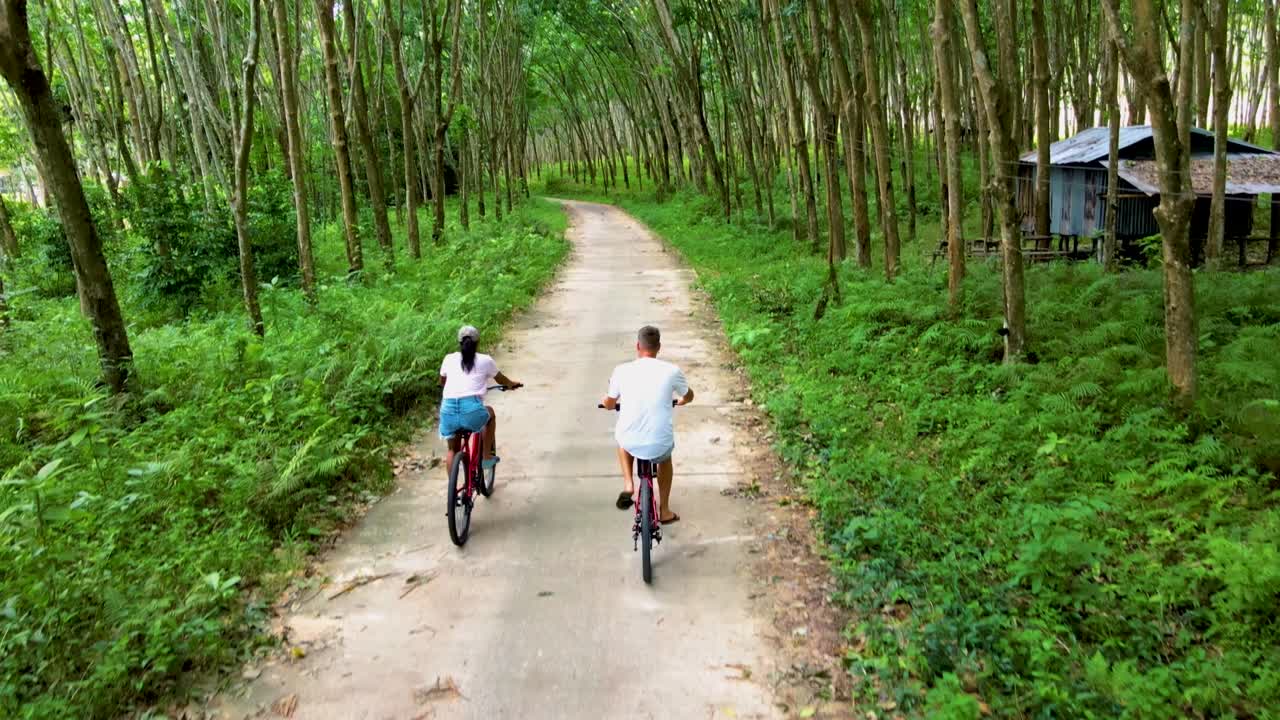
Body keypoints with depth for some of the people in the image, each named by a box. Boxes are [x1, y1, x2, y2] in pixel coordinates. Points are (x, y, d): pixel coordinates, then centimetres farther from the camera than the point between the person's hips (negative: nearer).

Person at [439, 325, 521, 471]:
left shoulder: (449, 359, 17)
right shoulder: (485, 360, 11)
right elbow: (501, 379, 29)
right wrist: (512, 384, 51)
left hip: (448, 411, 2)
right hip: (472, 410, -2)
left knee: (453, 450, 23)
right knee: (490, 413, 32)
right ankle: (487, 457, 33)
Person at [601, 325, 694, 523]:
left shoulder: (622, 370, -5)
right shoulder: (672, 371, -6)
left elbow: (609, 403, 11)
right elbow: (688, 397, 14)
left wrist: (607, 403, 35)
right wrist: (679, 400, 38)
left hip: (631, 444, 0)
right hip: (659, 445, 0)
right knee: (666, 456, 36)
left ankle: (628, 485, 22)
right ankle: (664, 511, 42)